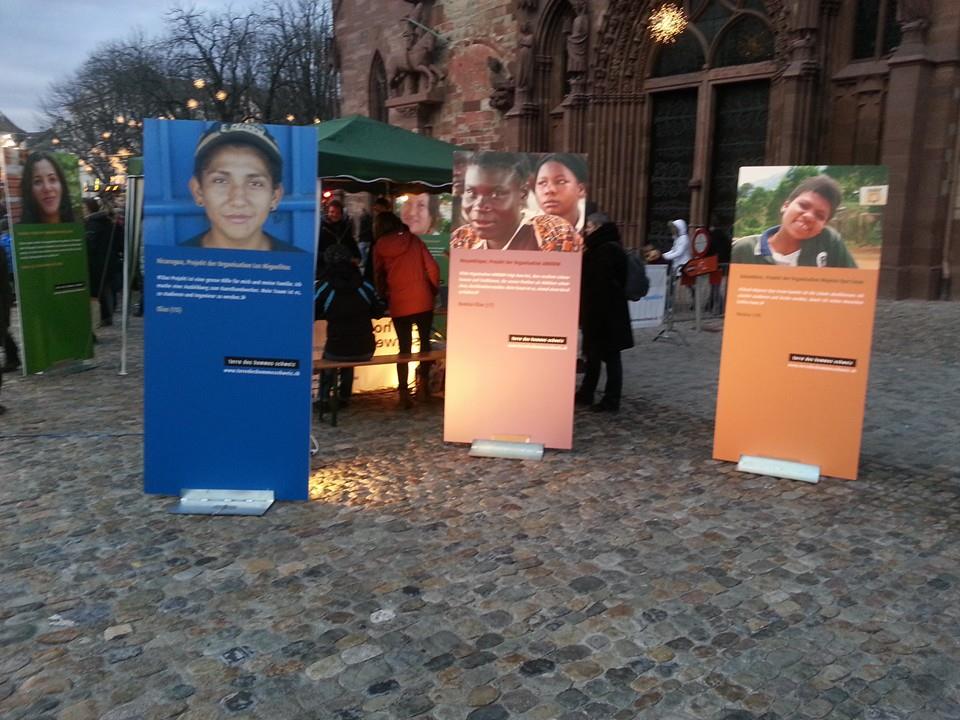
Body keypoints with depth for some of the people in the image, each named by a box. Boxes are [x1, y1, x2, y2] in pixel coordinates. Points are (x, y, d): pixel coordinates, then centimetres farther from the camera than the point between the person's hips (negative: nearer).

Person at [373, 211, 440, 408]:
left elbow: (378, 276, 9)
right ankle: (423, 380, 4)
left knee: (404, 348, 8)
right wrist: (433, 291, 13)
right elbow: (432, 268, -1)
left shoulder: (380, 247, 3)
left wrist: (384, 297, 24)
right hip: (423, 301, 0)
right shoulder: (414, 240, 3)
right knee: (425, 341, 16)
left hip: (398, 304, 0)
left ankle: (404, 392, 6)